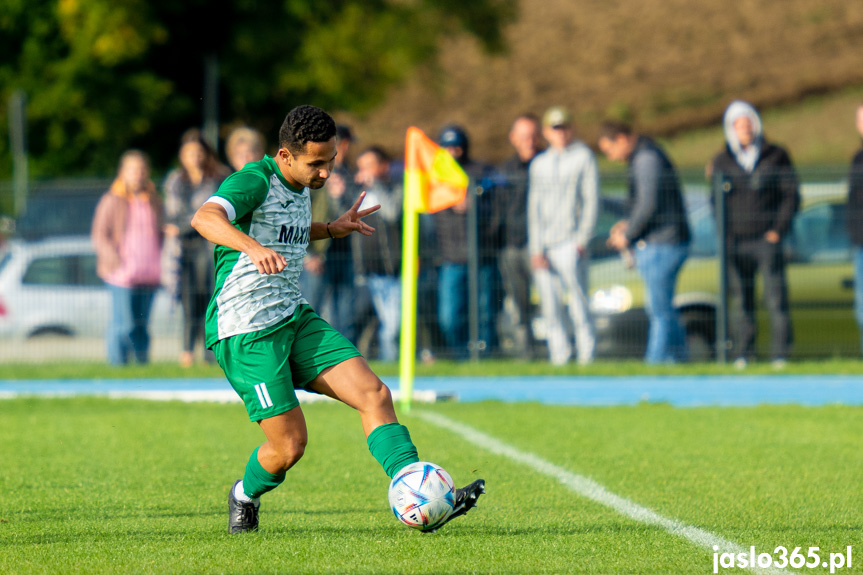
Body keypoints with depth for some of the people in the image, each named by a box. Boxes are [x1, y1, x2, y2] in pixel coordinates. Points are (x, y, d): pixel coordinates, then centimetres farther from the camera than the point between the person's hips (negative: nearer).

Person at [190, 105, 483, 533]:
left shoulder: (300, 187, 12)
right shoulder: (254, 180, -17)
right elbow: (205, 218, -38)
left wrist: (332, 230, 21)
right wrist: (253, 247, -56)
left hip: (294, 317, 8)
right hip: (245, 332, -8)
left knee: (374, 394, -9)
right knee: (290, 444, -9)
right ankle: (245, 495, 24)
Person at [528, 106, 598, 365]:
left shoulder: (583, 157, 6)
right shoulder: (539, 163, 16)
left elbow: (591, 201, 1)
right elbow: (534, 207, 11)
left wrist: (582, 241, -9)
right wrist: (536, 250, 0)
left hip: (570, 244, -4)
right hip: (542, 246, 4)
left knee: (578, 305, -10)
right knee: (550, 308, 1)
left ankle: (586, 356, -8)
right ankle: (559, 358, 5)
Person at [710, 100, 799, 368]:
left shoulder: (776, 156, 5)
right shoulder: (722, 161, 11)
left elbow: (791, 195, 4)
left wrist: (779, 229, -6)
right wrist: (724, 234, 2)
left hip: (767, 239, -2)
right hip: (736, 243, 2)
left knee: (776, 298, -6)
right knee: (742, 302, 2)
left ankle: (780, 354, -3)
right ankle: (743, 354, 6)